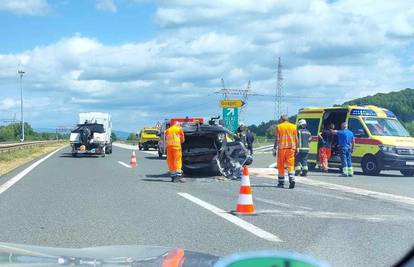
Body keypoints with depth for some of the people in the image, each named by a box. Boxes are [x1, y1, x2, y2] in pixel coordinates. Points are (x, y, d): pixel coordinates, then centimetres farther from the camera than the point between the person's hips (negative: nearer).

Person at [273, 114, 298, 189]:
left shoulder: (279, 127, 1)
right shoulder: (293, 126, 8)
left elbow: (277, 139, -3)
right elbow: (296, 139, 6)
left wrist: (274, 149, 1)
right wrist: (296, 148, 12)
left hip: (282, 148, -2)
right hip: (291, 147, 2)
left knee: (281, 166, 7)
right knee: (291, 165, 0)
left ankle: (281, 182, 12)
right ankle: (292, 179, -21)